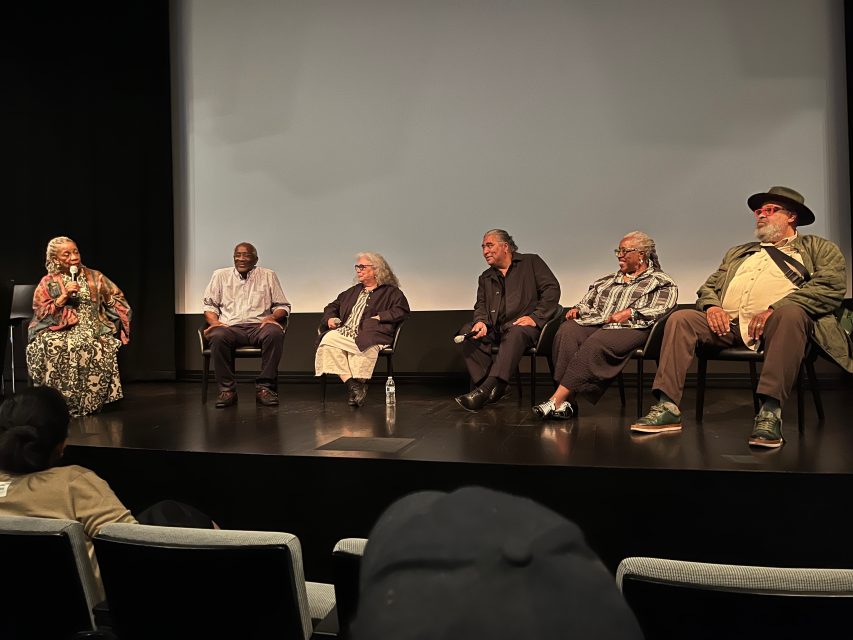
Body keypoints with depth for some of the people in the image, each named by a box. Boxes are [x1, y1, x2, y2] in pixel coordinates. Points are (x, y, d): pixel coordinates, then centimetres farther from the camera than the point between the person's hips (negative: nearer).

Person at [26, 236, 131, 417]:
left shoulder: (95, 277, 13)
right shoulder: (48, 283, 9)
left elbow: (118, 300, 17)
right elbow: (41, 314, 0)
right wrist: (64, 296, -10)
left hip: (93, 330, 0)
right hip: (60, 331, 0)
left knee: (95, 348, -35)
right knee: (54, 347, -35)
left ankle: (90, 402, -23)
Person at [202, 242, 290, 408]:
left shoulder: (268, 275, 18)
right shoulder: (220, 275, 20)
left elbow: (283, 306, 15)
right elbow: (209, 305, 17)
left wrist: (273, 317, -7)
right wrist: (214, 322, -5)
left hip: (259, 326, 0)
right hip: (231, 326, 0)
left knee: (275, 333, -35)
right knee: (218, 336, -36)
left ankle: (264, 387, -27)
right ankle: (227, 390, -24)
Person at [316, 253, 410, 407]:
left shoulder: (391, 292, 15)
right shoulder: (353, 291, 35)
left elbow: (402, 310, -2)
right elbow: (332, 306, 38)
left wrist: (379, 317, -11)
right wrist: (330, 318, 15)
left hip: (369, 335, -5)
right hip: (344, 331, 5)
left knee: (364, 345, -41)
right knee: (328, 340, -29)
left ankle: (359, 383, -32)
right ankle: (351, 383, -33)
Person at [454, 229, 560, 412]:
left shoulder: (531, 262, 11)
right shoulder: (485, 277, 25)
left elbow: (552, 289, 1)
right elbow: (481, 305, 18)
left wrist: (535, 317, -12)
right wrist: (481, 321, -7)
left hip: (524, 325, -5)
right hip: (495, 328, 5)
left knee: (515, 333, -40)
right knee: (466, 332, -23)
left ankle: (485, 390, -48)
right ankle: (493, 389, -28)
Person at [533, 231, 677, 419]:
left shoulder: (661, 282, 14)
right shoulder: (607, 280, 33)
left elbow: (661, 309, -3)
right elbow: (587, 303, 34)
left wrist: (631, 313, -16)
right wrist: (577, 309, 11)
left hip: (629, 328, -5)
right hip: (594, 323, 5)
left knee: (594, 343, -37)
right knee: (566, 331, -30)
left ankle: (557, 399, -37)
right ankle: (567, 402, -34)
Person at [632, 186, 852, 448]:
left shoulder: (818, 248, 18)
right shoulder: (737, 253, 33)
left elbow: (832, 285, -1)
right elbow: (708, 287, 27)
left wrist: (776, 309, -17)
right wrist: (712, 306, 0)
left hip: (774, 324, -4)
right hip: (728, 324, 4)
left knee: (791, 312, -37)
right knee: (680, 318, -20)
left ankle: (770, 412, -40)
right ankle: (667, 408, -27)